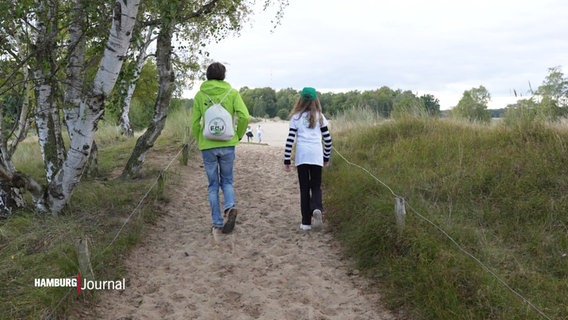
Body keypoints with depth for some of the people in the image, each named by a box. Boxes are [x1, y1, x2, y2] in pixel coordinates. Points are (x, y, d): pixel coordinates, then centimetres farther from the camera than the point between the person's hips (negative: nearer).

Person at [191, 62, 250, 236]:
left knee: (213, 185, 10)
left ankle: (217, 224, 9)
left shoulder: (200, 95, 2)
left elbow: (194, 122, 1)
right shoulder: (232, 92, 0)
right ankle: (230, 206, -12)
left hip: (207, 146, 0)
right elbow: (244, 116, -9)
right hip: (227, 145, 0)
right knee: (227, 181, 16)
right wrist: (238, 136, 6)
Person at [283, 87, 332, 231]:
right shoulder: (319, 117, 8)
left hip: (301, 156, -1)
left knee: (304, 188, 8)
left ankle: (306, 222, 8)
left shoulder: (296, 117, 4)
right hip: (316, 156, 1)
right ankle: (317, 209, -19)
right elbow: (327, 139, 8)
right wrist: (327, 157, 18)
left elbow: (290, 139, 1)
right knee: (316, 186, 11)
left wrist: (286, 160, 6)